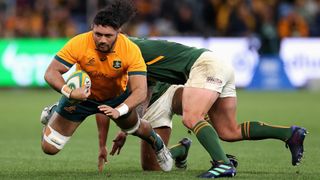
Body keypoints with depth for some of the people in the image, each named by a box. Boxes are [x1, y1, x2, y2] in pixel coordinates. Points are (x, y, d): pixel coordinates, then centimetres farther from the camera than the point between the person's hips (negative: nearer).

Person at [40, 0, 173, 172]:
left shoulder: (131, 50, -33)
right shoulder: (78, 43, -34)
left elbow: (140, 91, -35)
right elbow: (51, 72, -30)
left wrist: (118, 111, -52)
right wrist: (69, 93, -49)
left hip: (117, 97, 1)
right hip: (81, 94, -1)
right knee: (49, 148, -2)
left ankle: (158, 145, 56)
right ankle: (52, 115, 34)